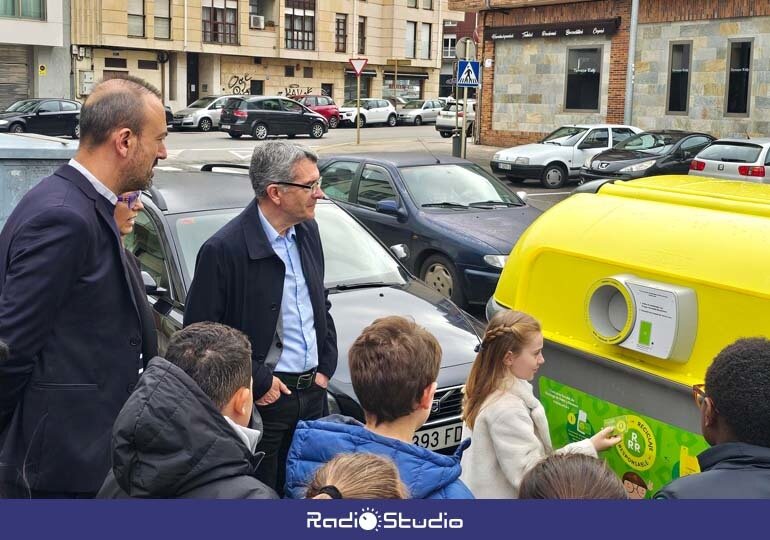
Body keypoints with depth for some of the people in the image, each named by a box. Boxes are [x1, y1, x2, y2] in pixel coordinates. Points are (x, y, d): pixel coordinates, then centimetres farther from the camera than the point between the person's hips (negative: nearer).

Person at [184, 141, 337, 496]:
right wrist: (258, 382, -14)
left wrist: (326, 368, 7)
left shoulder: (307, 231, 5)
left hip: (312, 393, 7)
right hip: (264, 400, -6)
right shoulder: (223, 250, -18)